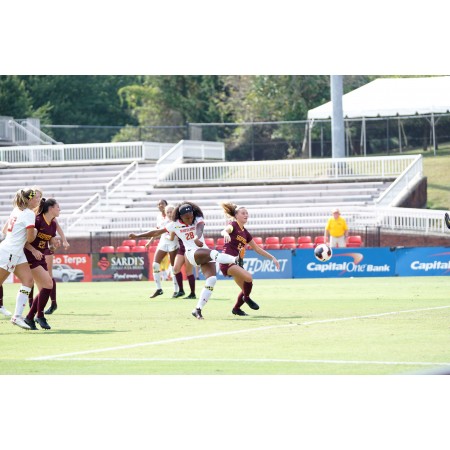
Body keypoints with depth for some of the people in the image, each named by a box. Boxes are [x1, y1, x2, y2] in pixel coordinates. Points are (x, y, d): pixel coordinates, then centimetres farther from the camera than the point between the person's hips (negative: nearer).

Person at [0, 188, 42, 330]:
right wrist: (35, 232, 4)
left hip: (17, 254, 9)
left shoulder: (17, 210, 12)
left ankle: (17, 316, -3)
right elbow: (30, 238, -15)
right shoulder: (29, 214, -15)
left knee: (28, 280, 0)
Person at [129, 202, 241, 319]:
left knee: (212, 279, -16)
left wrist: (197, 237, -49)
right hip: (192, 253, -2)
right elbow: (157, 232, 11)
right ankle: (234, 260, -52)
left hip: (206, 254, 2)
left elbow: (199, 229, -24)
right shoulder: (175, 224, 2)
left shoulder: (198, 220, -1)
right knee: (213, 253, -31)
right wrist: (137, 236, 15)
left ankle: (198, 309, -12)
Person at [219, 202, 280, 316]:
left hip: (237, 263, 8)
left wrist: (272, 257, 19)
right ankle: (246, 297, -1)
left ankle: (236, 308, 26)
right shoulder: (233, 225, -5)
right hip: (227, 261, -8)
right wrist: (226, 234, -54)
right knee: (248, 277, -27)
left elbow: (257, 249, 23)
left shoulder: (245, 232, 16)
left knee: (246, 288, 6)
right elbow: (224, 230, -29)